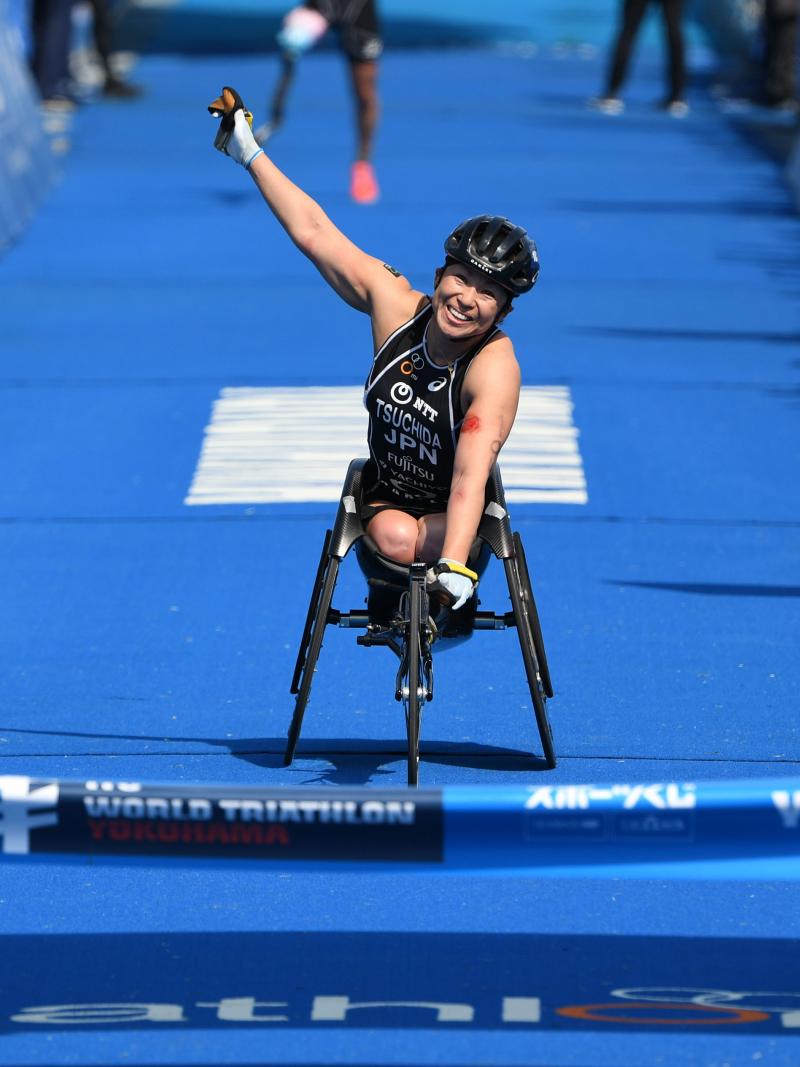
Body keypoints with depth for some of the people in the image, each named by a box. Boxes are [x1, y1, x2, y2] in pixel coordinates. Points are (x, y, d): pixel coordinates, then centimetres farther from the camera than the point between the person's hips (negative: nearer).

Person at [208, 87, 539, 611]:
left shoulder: (494, 367, -28)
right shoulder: (395, 303, -14)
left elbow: (470, 478, -42)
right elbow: (314, 233, -3)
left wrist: (454, 567, -56)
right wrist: (250, 154, 4)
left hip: (453, 521, -3)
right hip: (386, 500, 3)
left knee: (408, 540, -35)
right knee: (393, 538, -32)